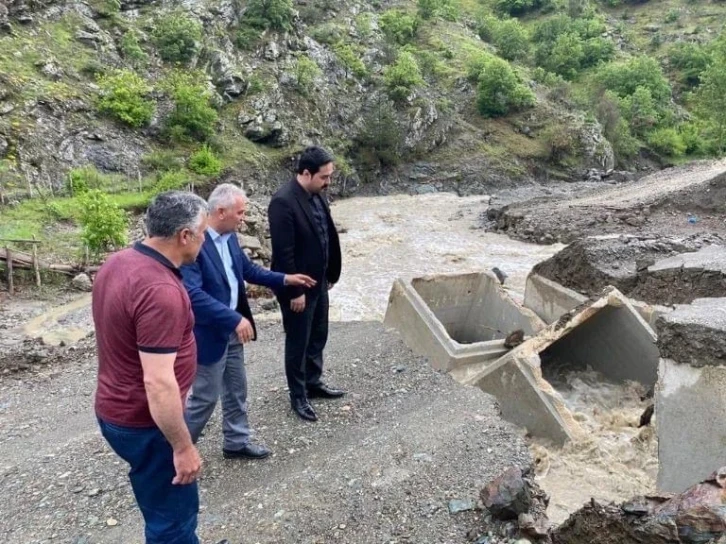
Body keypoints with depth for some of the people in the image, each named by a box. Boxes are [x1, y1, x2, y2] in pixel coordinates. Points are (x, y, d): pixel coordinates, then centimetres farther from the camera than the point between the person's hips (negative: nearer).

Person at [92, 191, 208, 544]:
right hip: (143, 423, -9)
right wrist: (183, 447, -20)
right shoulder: (160, 290, -30)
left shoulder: (119, 263, 2)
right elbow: (159, 383, -30)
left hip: (116, 408, 9)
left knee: (167, 505, 27)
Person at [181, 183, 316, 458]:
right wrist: (234, 319, -34)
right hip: (209, 333, -8)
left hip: (231, 330, 9)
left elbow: (248, 269, 16)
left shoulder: (230, 237, 2)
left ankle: (237, 442, 38)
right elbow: (193, 294, -32)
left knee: (236, 390, 20)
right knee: (205, 397, 6)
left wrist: (284, 279, 8)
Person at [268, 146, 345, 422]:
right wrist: (295, 291, -20)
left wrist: (330, 274, 14)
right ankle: (298, 396, 27)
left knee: (318, 336, 21)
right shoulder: (283, 202, -25)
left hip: (318, 282, 8)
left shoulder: (316, 195, 2)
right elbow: (283, 253, -24)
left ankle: (314, 383, 40)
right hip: (298, 287, -8)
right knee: (298, 342, 9)